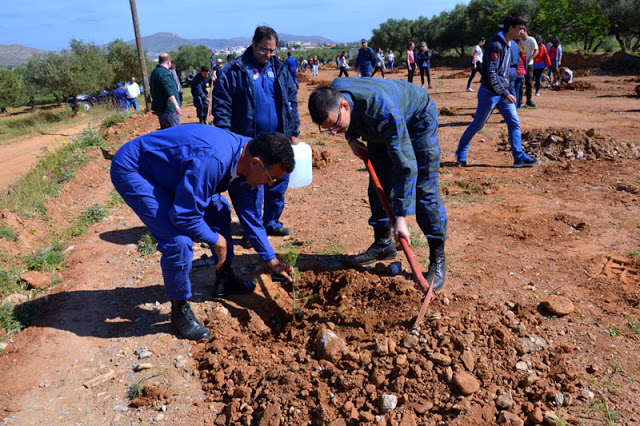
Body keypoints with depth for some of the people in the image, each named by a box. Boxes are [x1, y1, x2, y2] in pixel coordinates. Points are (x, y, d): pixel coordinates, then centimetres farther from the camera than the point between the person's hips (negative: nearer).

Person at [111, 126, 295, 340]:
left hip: (165, 168, 9)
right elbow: (183, 216, -31)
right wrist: (216, 240, -13)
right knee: (179, 242, -21)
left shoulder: (243, 158, -7)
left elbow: (248, 212, 5)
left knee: (218, 211, 11)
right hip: (131, 170, -9)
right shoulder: (213, 161, -37)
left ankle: (225, 280, 28)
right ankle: (179, 311, 2)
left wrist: (271, 260, 8)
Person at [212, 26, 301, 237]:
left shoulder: (280, 69, 9)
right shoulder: (235, 71, -5)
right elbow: (220, 106, -5)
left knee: (279, 182, 11)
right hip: (250, 142, -5)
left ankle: (272, 222, 28)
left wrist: (293, 131, 11)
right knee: (252, 186, -1)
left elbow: (291, 100, 15)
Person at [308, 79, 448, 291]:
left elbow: (405, 165, -44)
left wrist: (401, 218, -44)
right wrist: (352, 138, -16)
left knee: (425, 189, -11)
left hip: (417, 120, -7)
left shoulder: (384, 111, -45)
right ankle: (383, 243, 21)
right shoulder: (331, 95, -25)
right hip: (378, 130, 7)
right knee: (379, 186, 7)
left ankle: (438, 259, -4)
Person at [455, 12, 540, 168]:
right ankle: (461, 152, 21)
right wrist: (505, 94, -24)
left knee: (514, 122, 3)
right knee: (478, 124, 4)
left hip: (503, 91, 9)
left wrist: (506, 92, 18)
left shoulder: (508, 44, 9)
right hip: (489, 92, -8)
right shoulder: (496, 45, -20)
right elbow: (491, 73, -25)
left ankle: (519, 157, 7)